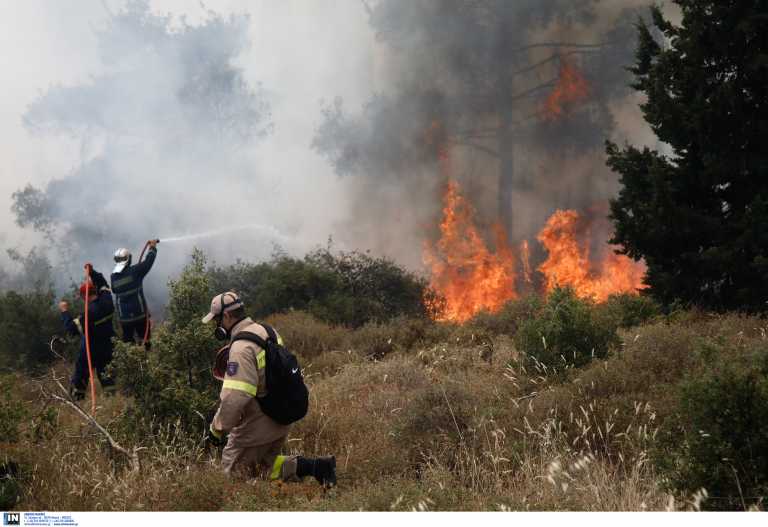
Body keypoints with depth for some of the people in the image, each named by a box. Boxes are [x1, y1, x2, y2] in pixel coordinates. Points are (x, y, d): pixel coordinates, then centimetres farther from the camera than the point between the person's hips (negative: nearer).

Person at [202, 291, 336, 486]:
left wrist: (217, 428, -20)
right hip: (281, 420, 10)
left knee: (233, 467, 3)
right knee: (264, 465, 23)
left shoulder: (241, 348, -23)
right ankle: (316, 466, 4)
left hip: (257, 424, -9)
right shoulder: (266, 331, 6)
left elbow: (235, 397, -30)